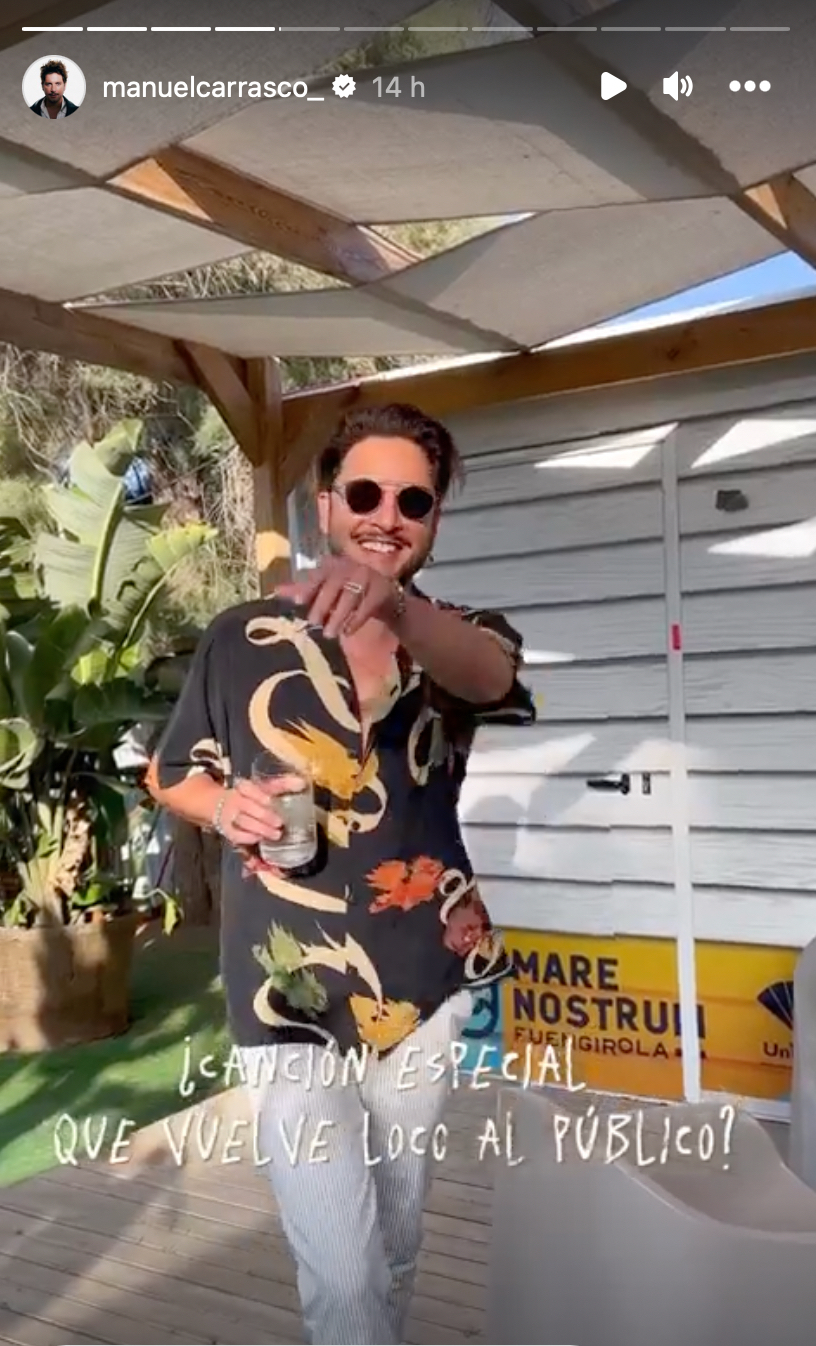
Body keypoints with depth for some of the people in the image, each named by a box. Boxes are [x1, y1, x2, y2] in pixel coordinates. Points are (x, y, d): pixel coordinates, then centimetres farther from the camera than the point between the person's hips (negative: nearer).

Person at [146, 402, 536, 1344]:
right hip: (291, 998, -2)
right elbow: (169, 774, 9)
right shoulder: (242, 638, -3)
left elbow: (488, 672, -26)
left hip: (427, 984, 2)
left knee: (396, 1243, 18)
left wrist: (396, 609, -47)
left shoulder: (461, 638, 0)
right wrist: (226, 806, -14)